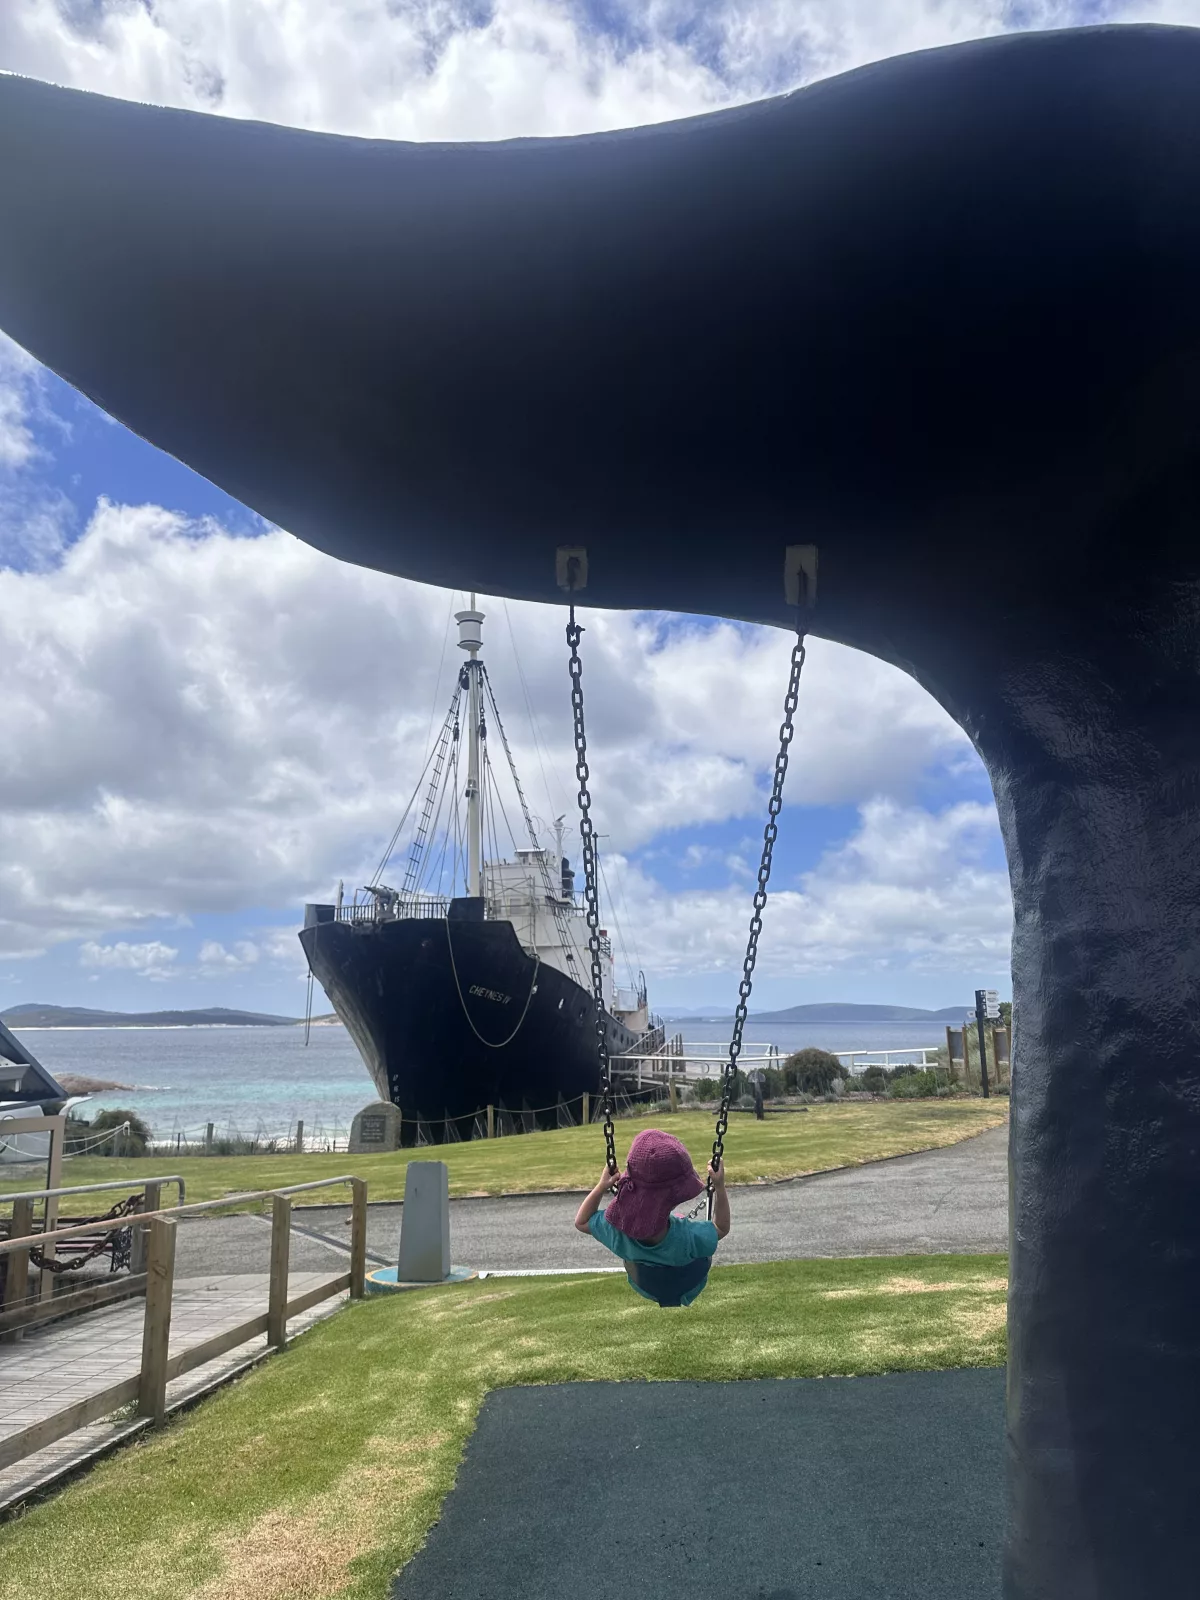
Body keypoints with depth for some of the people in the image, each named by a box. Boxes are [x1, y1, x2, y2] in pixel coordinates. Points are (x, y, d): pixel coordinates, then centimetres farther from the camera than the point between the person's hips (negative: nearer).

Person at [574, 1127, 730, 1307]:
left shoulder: (617, 1229, -41)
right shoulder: (690, 1237, -46)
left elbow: (581, 1222, -19)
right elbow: (721, 1228, -23)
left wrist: (601, 1186, -22)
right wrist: (720, 1187, -25)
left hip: (644, 1290, 2)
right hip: (688, 1290, -2)